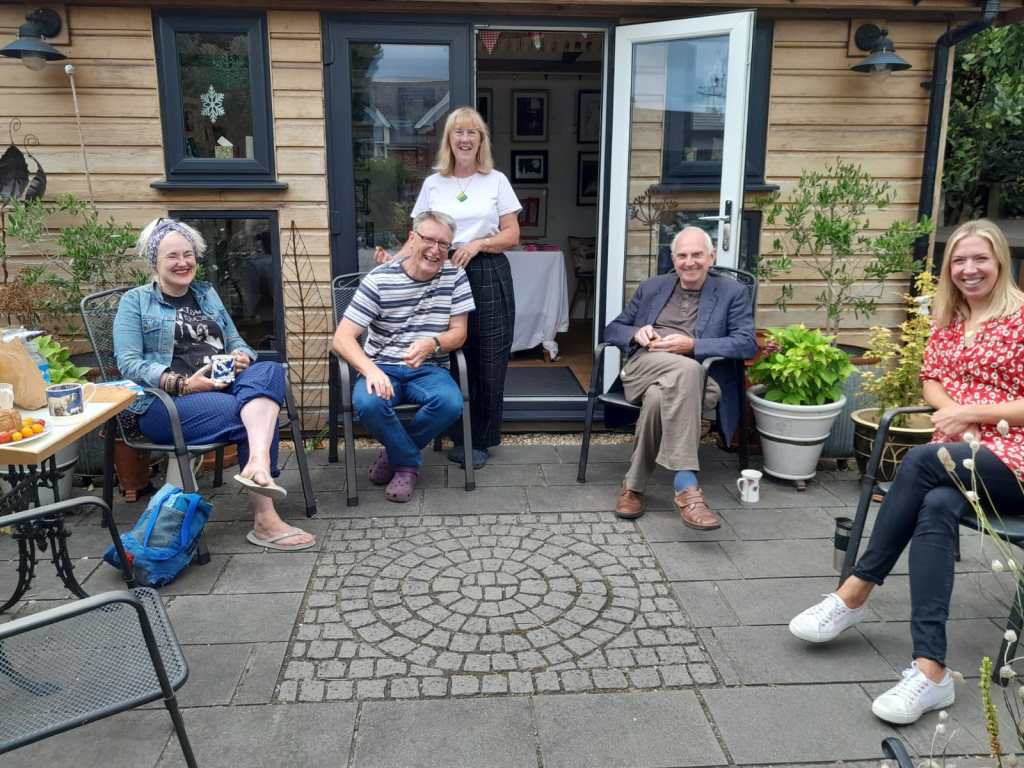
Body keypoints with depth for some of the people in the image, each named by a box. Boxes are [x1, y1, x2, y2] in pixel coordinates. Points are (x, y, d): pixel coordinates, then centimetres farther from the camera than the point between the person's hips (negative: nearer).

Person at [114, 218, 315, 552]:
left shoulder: (207, 294, 24)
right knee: (250, 415, -30)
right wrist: (183, 384, -18)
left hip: (224, 386, 4)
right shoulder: (135, 302, 9)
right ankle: (264, 520, -31)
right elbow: (129, 364, -4)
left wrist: (241, 357, -4)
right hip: (165, 401, -4)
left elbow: (236, 342, 22)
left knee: (270, 370, -29)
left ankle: (258, 465, -51)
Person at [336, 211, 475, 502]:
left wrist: (432, 343, -23)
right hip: (381, 368, -1)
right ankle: (410, 462, -4)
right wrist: (371, 370, -31)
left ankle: (397, 454, -1)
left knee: (450, 402, -31)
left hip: (429, 369, 2)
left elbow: (459, 334, 2)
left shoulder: (455, 277, 1)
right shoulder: (379, 280, -7)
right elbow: (342, 338, -11)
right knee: (368, 403, -35)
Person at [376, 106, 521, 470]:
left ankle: (480, 440, 14)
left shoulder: (497, 181, 6)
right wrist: (394, 259, -10)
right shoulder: (433, 184, 9)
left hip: (488, 276, -1)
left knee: (488, 362, -1)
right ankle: (459, 439, 15)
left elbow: (512, 234, 3)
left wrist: (479, 243, -13)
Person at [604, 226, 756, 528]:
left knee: (658, 397, -38)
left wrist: (693, 345, -12)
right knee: (686, 369, -36)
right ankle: (687, 486, -40)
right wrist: (636, 333, -3)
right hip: (644, 368, 1)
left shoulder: (732, 292, 14)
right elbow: (613, 329, 22)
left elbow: (747, 344, 0)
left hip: (699, 376, -1)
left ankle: (634, 485, -24)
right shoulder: (651, 287, 24)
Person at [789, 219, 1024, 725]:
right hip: (957, 454, 4)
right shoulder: (947, 320, 17)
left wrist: (971, 411, -16)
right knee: (935, 507, -31)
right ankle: (930, 669, -35)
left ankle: (857, 589, -23)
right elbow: (931, 381, 14)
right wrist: (953, 413, -6)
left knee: (920, 461, -34)